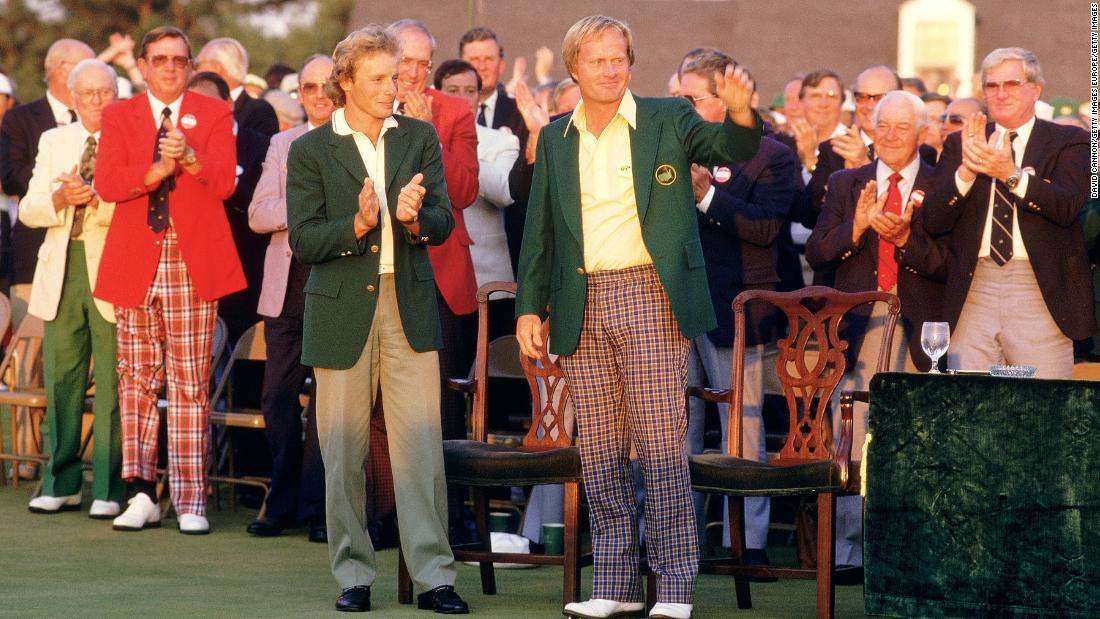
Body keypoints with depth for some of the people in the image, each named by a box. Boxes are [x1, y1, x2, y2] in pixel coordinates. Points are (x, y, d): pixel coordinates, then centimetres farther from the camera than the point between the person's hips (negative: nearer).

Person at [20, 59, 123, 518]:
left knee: (112, 384, -5)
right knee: (61, 379, 6)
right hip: (61, 272, 5)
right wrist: (61, 197, -9)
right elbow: (29, 210, 9)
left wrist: (92, 196, -21)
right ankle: (61, 484, 15)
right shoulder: (53, 142, 16)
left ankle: (108, 489, 0)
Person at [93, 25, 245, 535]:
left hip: (193, 263, -1)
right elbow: (106, 183, -4)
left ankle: (190, 502, -1)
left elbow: (224, 183, -5)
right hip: (134, 262, 2)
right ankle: (141, 494, 10)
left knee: (189, 383, -2)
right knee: (137, 380, 4)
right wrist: (156, 170, -20)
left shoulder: (214, 114, 8)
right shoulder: (118, 116, 10)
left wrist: (189, 157, -24)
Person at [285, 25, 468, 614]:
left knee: (421, 448, -5)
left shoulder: (420, 139, 8)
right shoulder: (310, 151, 1)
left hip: (410, 306, 1)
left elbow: (443, 224, 4)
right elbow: (303, 240, -4)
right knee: (343, 453, 4)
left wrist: (414, 218, -18)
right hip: (341, 309, -1)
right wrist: (359, 224, -20)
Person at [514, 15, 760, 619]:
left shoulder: (667, 120, 3)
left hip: (650, 297, -4)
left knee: (662, 443, -6)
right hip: (582, 305, 4)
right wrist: (528, 306, 9)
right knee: (600, 450, 6)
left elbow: (727, 148, -12)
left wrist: (740, 114, -34)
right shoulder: (555, 139, 12)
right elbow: (539, 230, 15)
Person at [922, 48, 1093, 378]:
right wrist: (967, 171, -15)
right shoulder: (959, 144, 13)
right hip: (973, 292, 2)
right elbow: (933, 220, 3)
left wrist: (1012, 174, -26)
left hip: (1041, 292, -2)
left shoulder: (1069, 142, 6)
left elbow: (1067, 206, -12)